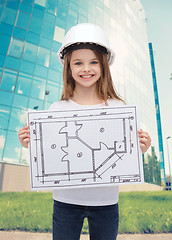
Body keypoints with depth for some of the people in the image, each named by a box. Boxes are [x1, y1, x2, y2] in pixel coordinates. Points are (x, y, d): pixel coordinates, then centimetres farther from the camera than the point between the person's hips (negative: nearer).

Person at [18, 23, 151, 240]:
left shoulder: (117, 107, -6)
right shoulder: (57, 109, -5)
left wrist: (138, 150, -19)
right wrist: (31, 145, -16)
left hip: (105, 201, 0)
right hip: (65, 201, 1)